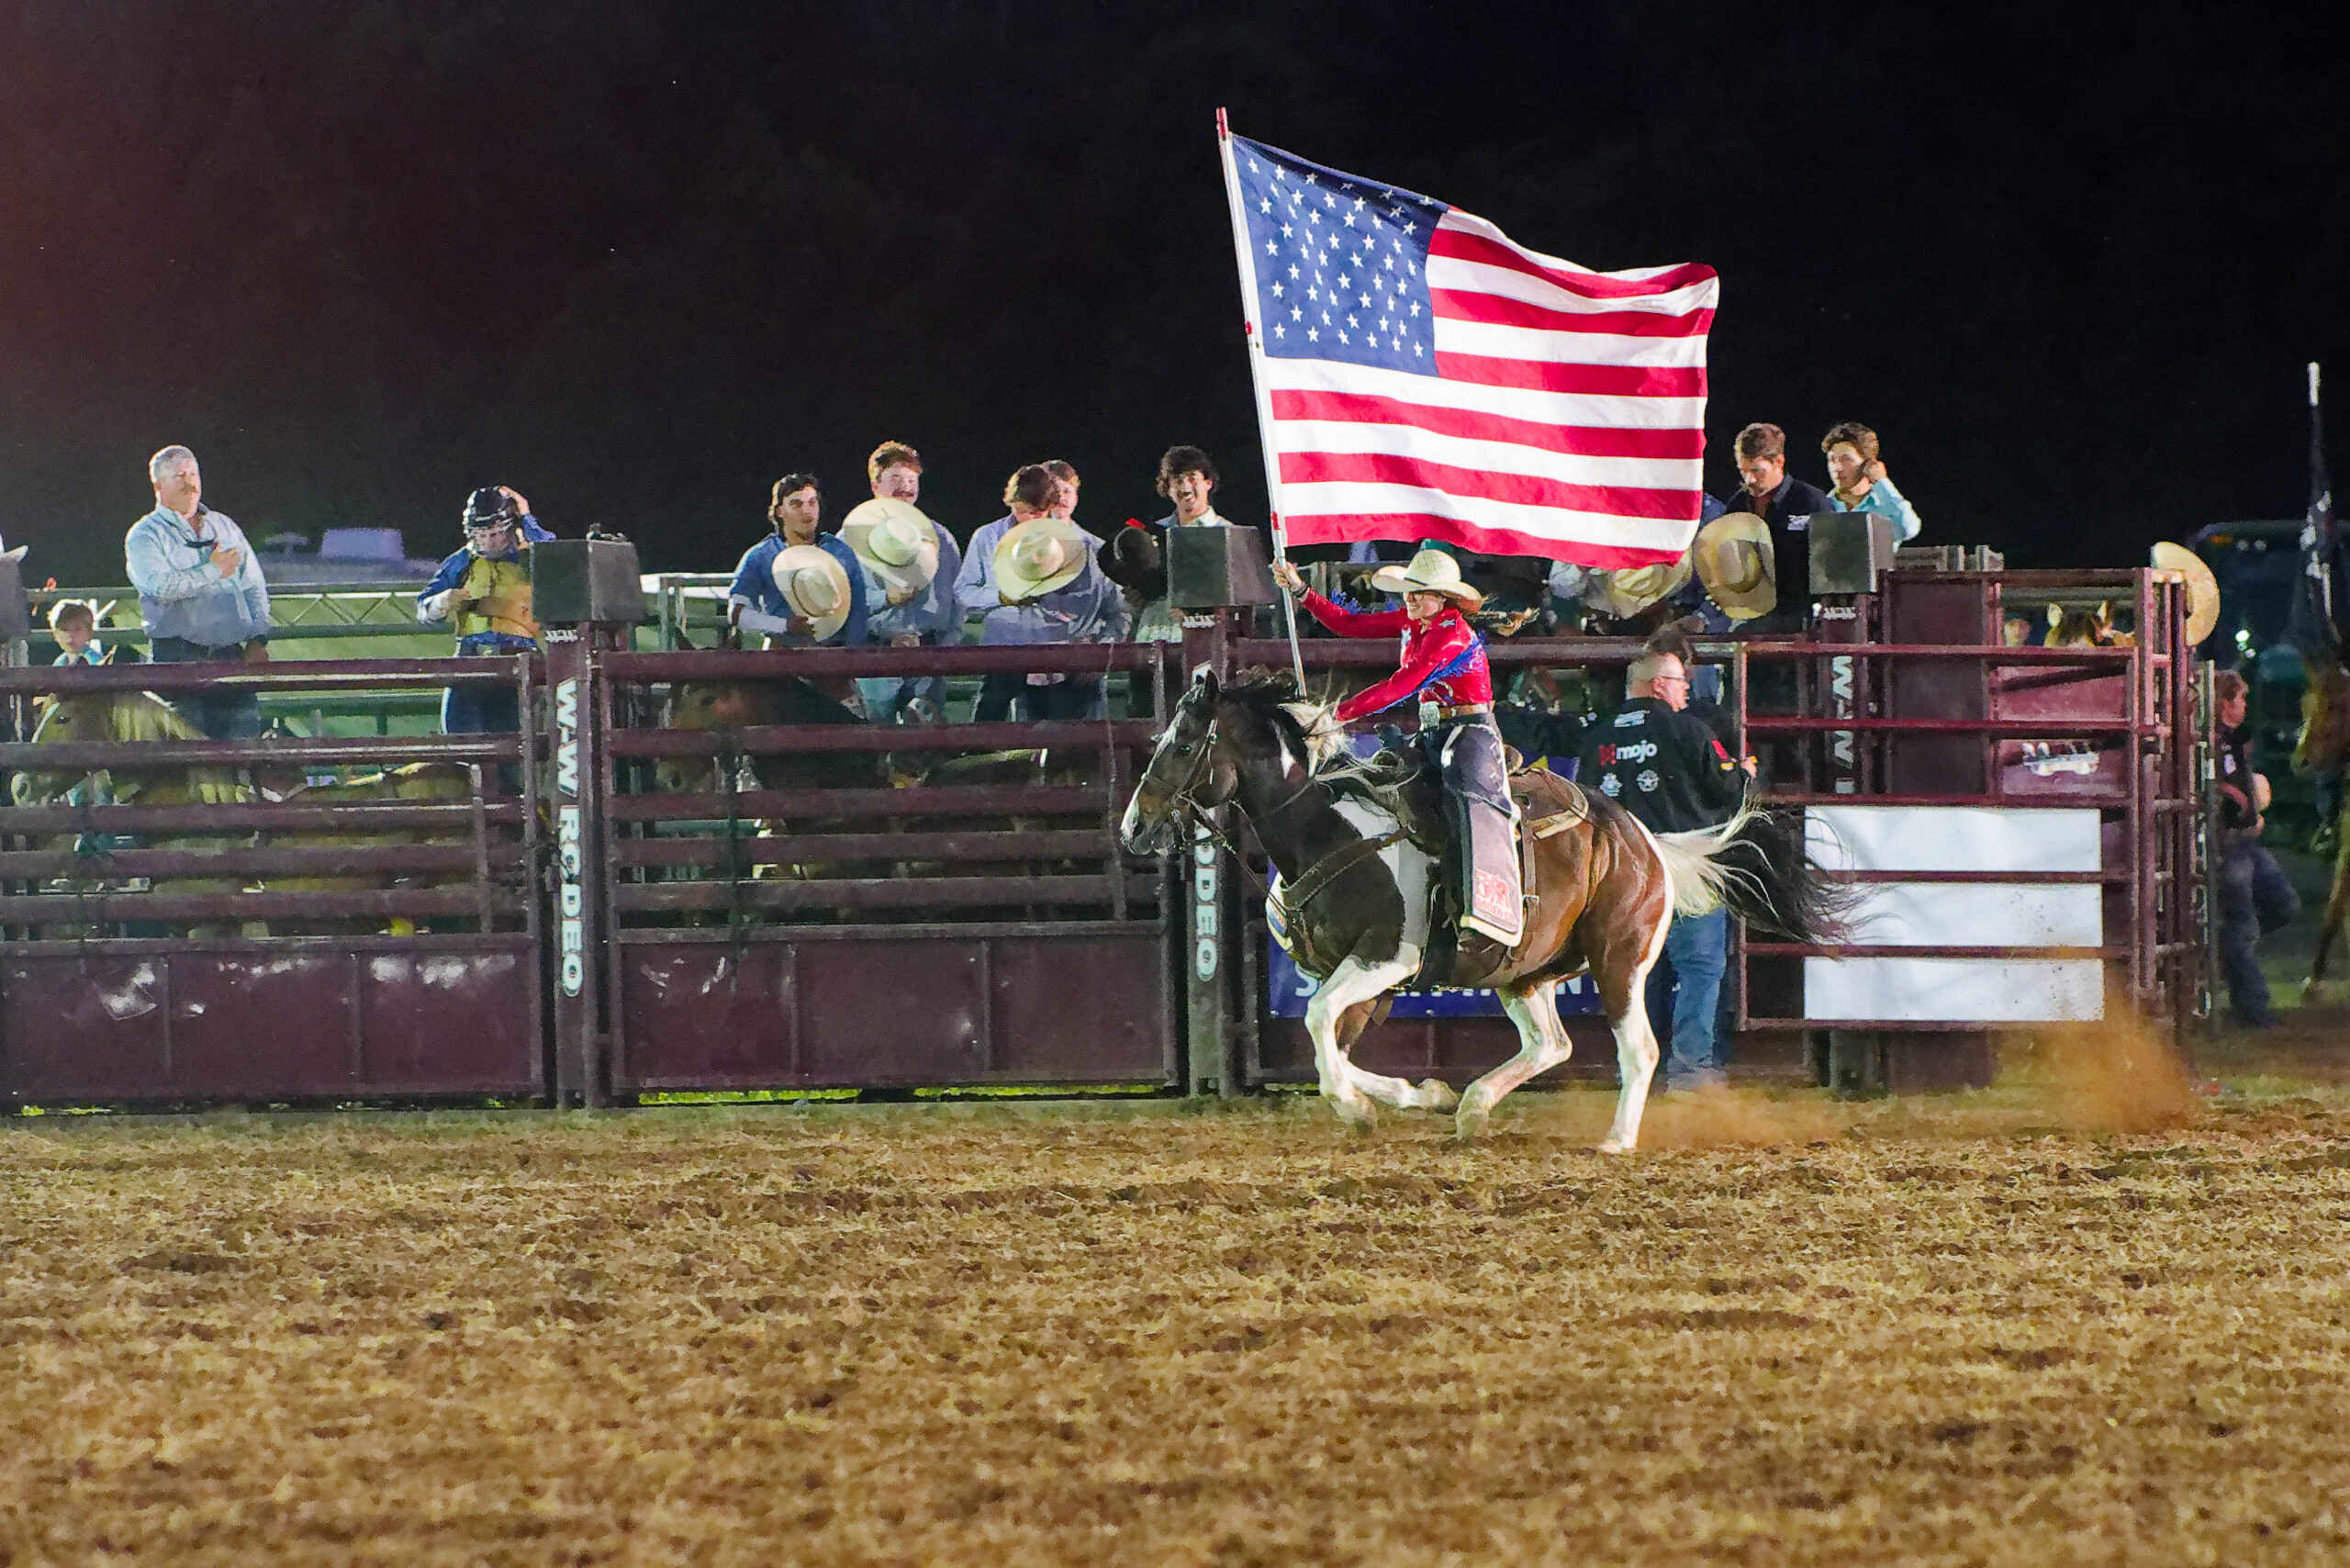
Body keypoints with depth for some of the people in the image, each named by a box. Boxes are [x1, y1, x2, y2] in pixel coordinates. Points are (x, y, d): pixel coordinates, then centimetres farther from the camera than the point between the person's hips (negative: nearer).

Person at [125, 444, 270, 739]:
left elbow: (254, 588, 19)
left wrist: (257, 641, 5)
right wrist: (213, 571, -6)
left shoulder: (224, 526, 21)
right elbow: (157, 586, -14)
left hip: (232, 656, 4)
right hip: (177, 656, -4)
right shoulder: (144, 535, 5)